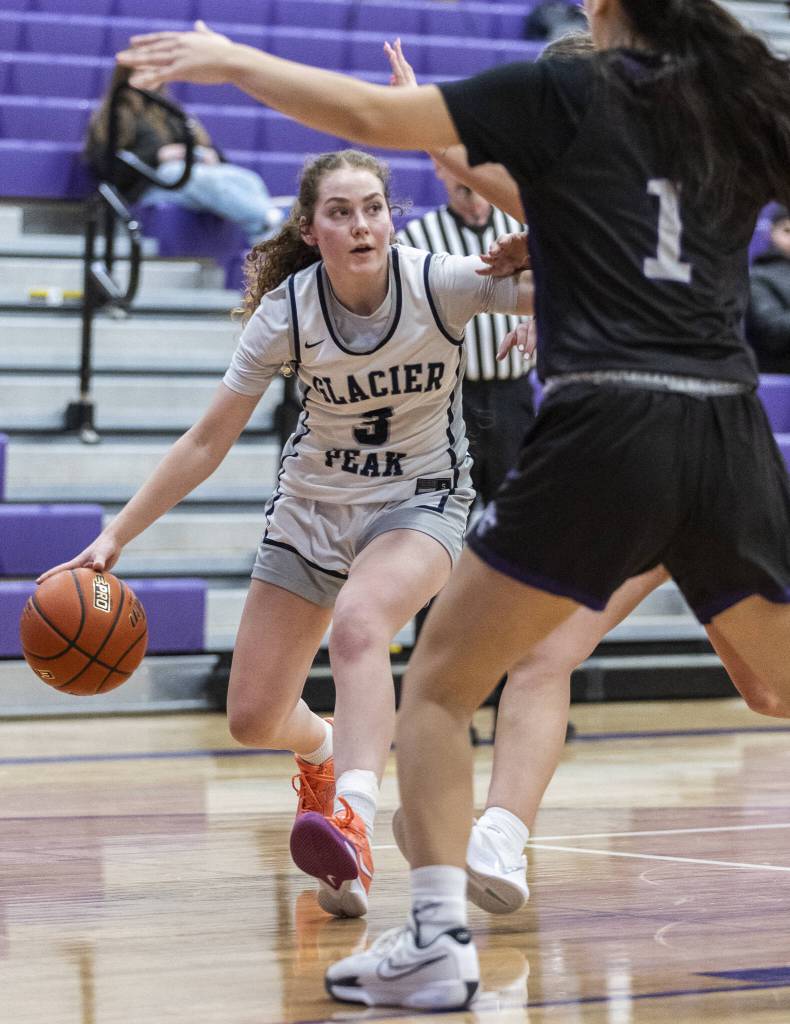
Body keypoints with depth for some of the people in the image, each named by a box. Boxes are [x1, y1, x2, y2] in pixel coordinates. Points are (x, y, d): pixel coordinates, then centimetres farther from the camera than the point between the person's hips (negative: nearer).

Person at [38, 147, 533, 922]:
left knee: (359, 624, -37)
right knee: (252, 721, 4)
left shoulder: (442, 284, -20)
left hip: (419, 502, -3)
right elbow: (208, 441, -10)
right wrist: (116, 536, -14)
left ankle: (352, 829, -50)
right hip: (314, 503, 3)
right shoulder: (286, 314, -16)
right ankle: (321, 749, 42)